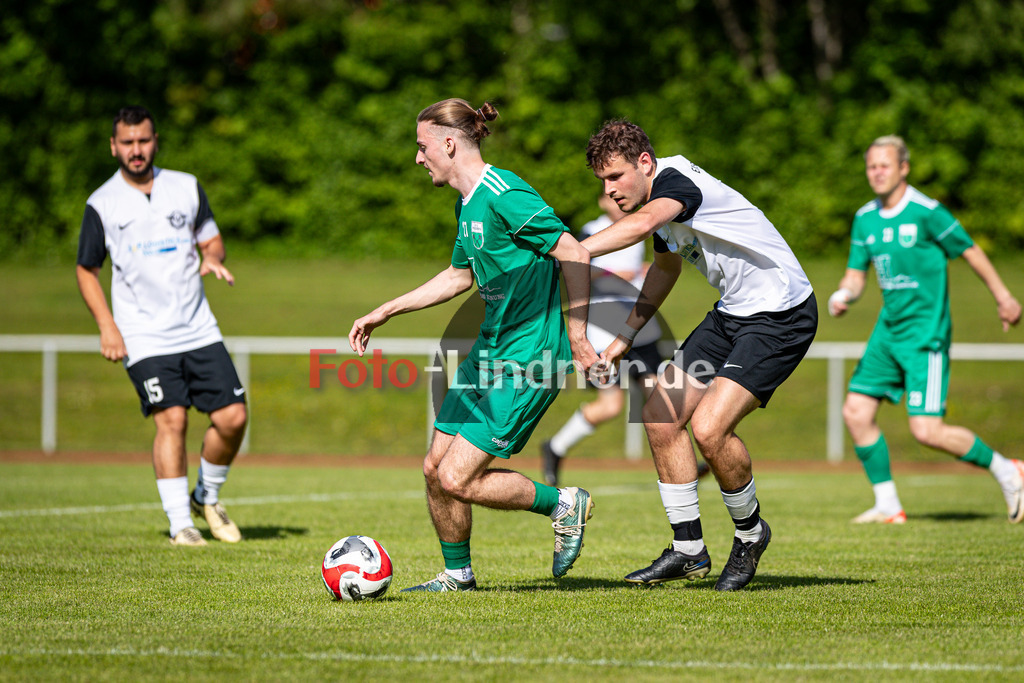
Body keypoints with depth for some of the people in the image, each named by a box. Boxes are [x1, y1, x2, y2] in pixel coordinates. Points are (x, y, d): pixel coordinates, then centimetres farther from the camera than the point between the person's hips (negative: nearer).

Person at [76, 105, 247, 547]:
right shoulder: (102, 204, 0)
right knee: (172, 420, -16)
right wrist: (106, 325, -5)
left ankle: (207, 498, 21)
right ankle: (179, 523, -8)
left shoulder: (187, 187, 7)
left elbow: (211, 239, 17)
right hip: (144, 338, -3)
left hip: (198, 329, 3)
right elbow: (86, 270, 7)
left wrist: (212, 259, -7)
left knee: (232, 417, -4)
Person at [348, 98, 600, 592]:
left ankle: (564, 504, 8)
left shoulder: (503, 196, -19)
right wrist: (385, 312, 27)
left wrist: (576, 337, -17)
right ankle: (457, 575, 25)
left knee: (457, 479, -12)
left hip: (528, 361, -9)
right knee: (435, 469, 8)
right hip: (491, 350, 9)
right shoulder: (467, 203, 12)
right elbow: (460, 275, 27)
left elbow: (573, 255, -20)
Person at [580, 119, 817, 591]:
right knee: (661, 416, 3)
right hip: (732, 313, 10)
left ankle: (750, 533, 5)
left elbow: (642, 224, -44)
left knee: (709, 427, -21)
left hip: (781, 314, -10)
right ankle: (688, 551, 12)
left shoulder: (674, 179, -21)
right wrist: (626, 335, 26)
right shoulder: (658, 200, 9)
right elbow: (665, 265, 29)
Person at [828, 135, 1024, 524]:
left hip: (925, 333, -7)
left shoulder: (926, 212, -14)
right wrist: (843, 295, -12)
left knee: (927, 430, -13)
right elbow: (856, 273, 10)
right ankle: (888, 505, 11)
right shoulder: (865, 219, 6)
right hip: (888, 330, 7)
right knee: (856, 412, -1)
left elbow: (970, 251, -4)